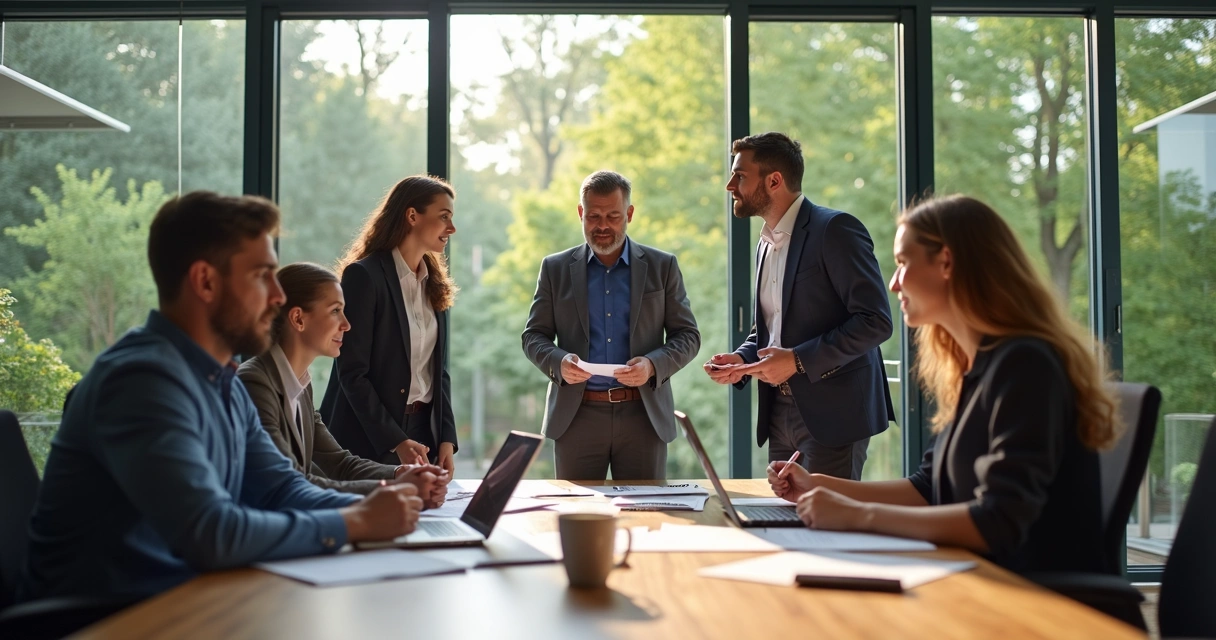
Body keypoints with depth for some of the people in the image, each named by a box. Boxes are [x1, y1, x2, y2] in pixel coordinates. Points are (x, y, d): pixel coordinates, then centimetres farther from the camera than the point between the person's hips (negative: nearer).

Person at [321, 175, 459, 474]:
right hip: (369, 439, -6)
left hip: (423, 430, 7)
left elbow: (439, 370, 10)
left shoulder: (436, 284, 10)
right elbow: (351, 373, -16)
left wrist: (447, 438, -1)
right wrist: (395, 442, -20)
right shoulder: (364, 275, -12)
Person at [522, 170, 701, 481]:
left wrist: (653, 365, -14)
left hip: (645, 415, 0)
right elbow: (534, 336, 9)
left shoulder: (663, 267, 7)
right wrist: (558, 362, -13)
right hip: (576, 417, 0)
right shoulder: (555, 268, 8)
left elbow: (688, 335, 5)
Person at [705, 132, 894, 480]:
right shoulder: (766, 243, 16)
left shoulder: (835, 229, -10)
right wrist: (742, 359, 3)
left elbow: (875, 321, -17)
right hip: (780, 410, 8)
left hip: (832, 412, -8)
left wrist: (798, 360, -20)